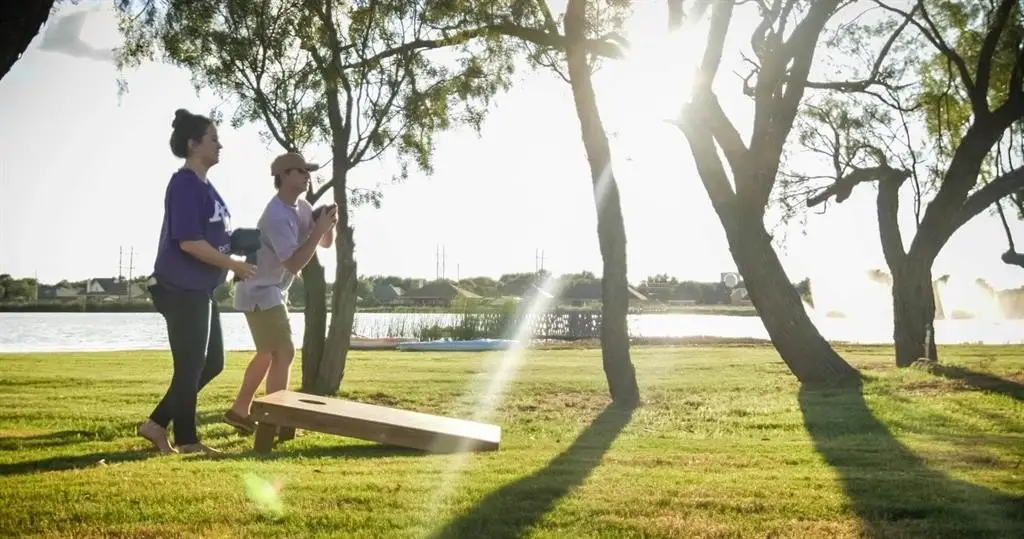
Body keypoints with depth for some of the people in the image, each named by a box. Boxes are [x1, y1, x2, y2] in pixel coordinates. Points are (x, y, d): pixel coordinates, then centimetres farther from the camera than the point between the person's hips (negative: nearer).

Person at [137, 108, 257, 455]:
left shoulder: (204, 185, 15)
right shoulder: (185, 184, -15)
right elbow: (189, 242, -22)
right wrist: (234, 266, -16)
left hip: (199, 290, 10)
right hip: (181, 289, -10)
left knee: (212, 363, 14)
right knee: (190, 367, 0)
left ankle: (157, 424, 20)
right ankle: (186, 440, 13)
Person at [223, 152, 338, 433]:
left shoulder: (302, 207, 4)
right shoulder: (278, 216, -25)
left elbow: (326, 243, 10)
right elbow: (294, 263, -29)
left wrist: (329, 225, -11)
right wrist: (319, 229, -28)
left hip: (272, 291, 10)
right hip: (260, 292, -10)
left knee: (268, 353, 18)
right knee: (284, 352, -12)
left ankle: (239, 411, 27)